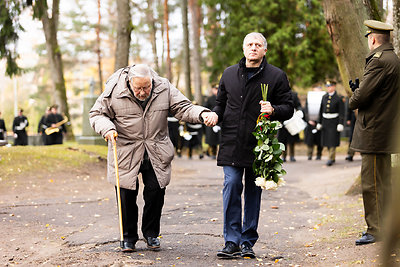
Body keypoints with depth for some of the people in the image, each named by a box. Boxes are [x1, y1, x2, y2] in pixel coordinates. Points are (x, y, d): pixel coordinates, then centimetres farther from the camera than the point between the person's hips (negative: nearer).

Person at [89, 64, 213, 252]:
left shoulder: (164, 88, -5)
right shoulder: (114, 92, -10)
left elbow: (183, 108, -3)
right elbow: (97, 114, 0)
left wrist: (202, 114, -22)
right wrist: (107, 128, -20)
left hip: (156, 154, 2)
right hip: (126, 153, -1)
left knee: (156, 193, -1)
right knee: (127, 195, -1)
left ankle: (151, 233, 21)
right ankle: (128, 237, 18)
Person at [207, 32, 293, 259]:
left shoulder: (277, 76, 3)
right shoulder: (229, 74, 13)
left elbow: (288, 108, 2)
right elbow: (221, 102, 21)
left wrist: (273, 110, -18)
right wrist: (216, 114, 0)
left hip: (259, 144, -2)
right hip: (232, 144, 2)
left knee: (253, 193, 5)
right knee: (231, 188, -6)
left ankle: (248, 242, 14)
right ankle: (232, 242, 0)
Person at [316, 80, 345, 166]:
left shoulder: (339, 98, -6)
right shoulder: (324, 97, 10)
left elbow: (341, 113, -9)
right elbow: (321, 111, 13)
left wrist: (340, 124, -16)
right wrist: (319, 122, 12)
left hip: (334, 122, -6)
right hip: (325, 121, 6)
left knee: (332, 141, -9)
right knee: (326, 141, 9)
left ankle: (331, 159, -6)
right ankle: (333, 157, 23)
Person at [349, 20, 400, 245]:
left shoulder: (379, 61, -17)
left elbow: (362, 96, -20)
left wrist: (353, 101, 2)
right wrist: (360, 92, 8)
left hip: (374, 132, -10)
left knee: (372, 183, -4)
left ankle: (376, 231, 1)